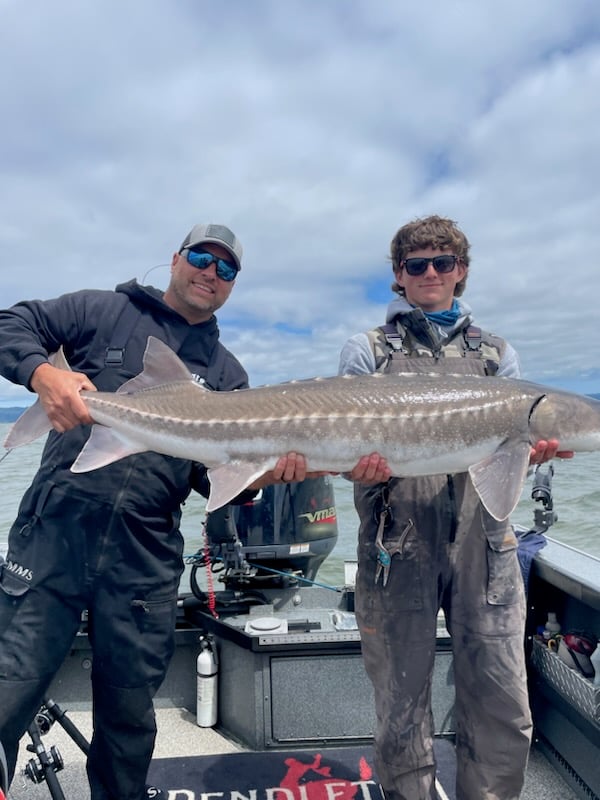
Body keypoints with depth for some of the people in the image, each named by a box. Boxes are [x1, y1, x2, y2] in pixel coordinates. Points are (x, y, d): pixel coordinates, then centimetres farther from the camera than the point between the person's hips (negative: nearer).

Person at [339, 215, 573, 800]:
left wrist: (531, 452, -15)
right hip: (397, 548, -1)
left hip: (482, 548, 2)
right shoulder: (366, 351, 10)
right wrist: (363, 463, -21)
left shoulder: (496, 354, 16)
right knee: (402, 711, 7)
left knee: (503, 714, 6)